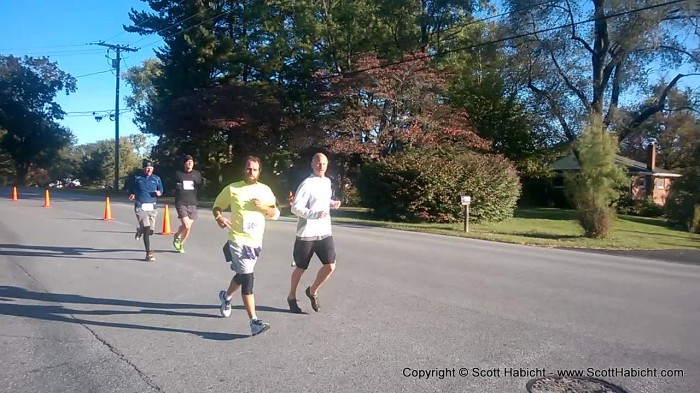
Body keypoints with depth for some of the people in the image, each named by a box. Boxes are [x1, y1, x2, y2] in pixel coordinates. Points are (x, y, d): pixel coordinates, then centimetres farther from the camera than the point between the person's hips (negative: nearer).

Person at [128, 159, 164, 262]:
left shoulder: (156, 178, 10)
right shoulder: (137, 178, 6)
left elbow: (161, 190, 9)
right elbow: (131, 189, 16)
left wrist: (159, 192, -13)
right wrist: (131, 195, -5)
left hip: (152, 207, 3)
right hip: (140, 207, -3)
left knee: (150, 231, 6)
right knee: (147, 230, -14)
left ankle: (140, 230, 44)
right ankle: (148, 253, -10)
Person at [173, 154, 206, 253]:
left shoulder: (197, 174, 6)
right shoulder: (178, 174, 0)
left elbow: (199, 187, 11)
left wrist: (203, 183, -10)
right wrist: (176, 187, -10)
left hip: (192, 203, 3)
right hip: (181, 203, -3)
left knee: (188, 227, 8)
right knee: (186, 226, -16)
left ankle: (181, 244, 32)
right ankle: (177, 236, 17)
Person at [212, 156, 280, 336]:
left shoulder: (265, 190, 5)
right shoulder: (232, 188, -3)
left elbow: (276, 214, 8)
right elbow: (217, 206, 6)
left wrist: (263, 207, -12)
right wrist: (219, 218, -16)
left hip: (256, 241, 5)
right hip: (238, 240, -5)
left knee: (242, 275, 21)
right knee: (247, 278, -13)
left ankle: (226, 296, 52)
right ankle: (254, 321, -12)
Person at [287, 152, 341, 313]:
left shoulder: (327, 182, 10)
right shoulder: (307, 184, -14)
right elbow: (295, 208, -19)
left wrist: (332, 203, 8)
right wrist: (315, 214, -31)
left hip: (324, 232, 6)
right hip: (306, 234, -6)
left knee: (330, 265, -5)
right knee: (301, 268, 9)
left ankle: (312, 291, 19)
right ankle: (292, 297, 31)